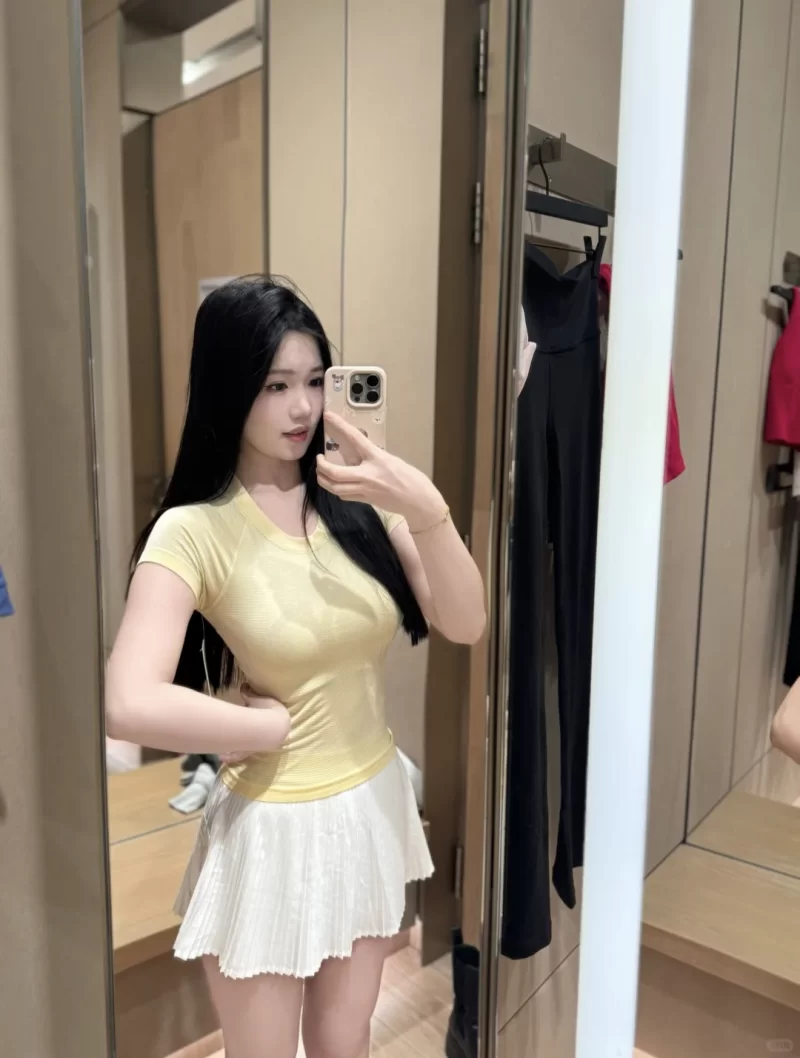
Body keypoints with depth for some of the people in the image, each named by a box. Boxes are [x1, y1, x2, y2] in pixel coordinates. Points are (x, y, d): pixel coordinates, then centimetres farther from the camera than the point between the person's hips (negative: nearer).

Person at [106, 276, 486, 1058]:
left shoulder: (357, 503, -5)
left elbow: (464, 624, -12)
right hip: (272, 828, -4)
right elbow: (132, 707, -29)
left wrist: (426, 510, -28)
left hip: (375, 805, 4)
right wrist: (273, 726, -17)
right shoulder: (194, 531, -18)